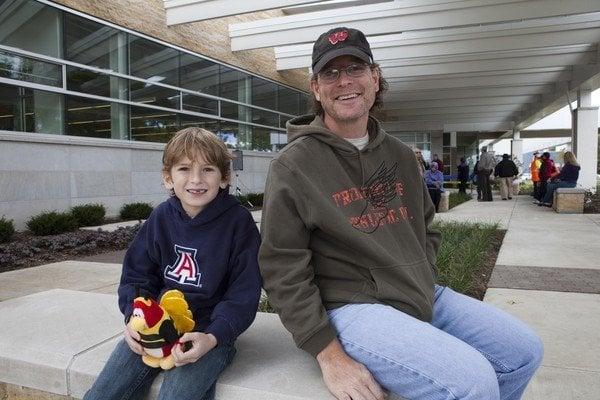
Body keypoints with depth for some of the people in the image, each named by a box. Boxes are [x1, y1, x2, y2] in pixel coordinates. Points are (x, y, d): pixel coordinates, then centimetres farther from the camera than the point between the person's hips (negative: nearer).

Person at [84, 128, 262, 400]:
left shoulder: (238, 222, -10)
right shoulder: (161, 217, 3)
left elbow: (243, 294, -10)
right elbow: (136, 275, 9)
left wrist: (213, 337, -23)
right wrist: (134, 318, -9)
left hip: (210, 329, -4)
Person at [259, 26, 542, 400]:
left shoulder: (401, 156, 10)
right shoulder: (292, 165, -11)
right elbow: (284, 269, -13)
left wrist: (425, 282, 6)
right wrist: (329, 355, -17)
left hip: (424, 297, 8)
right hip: (352, 306, -7)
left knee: (525, 350, 6)